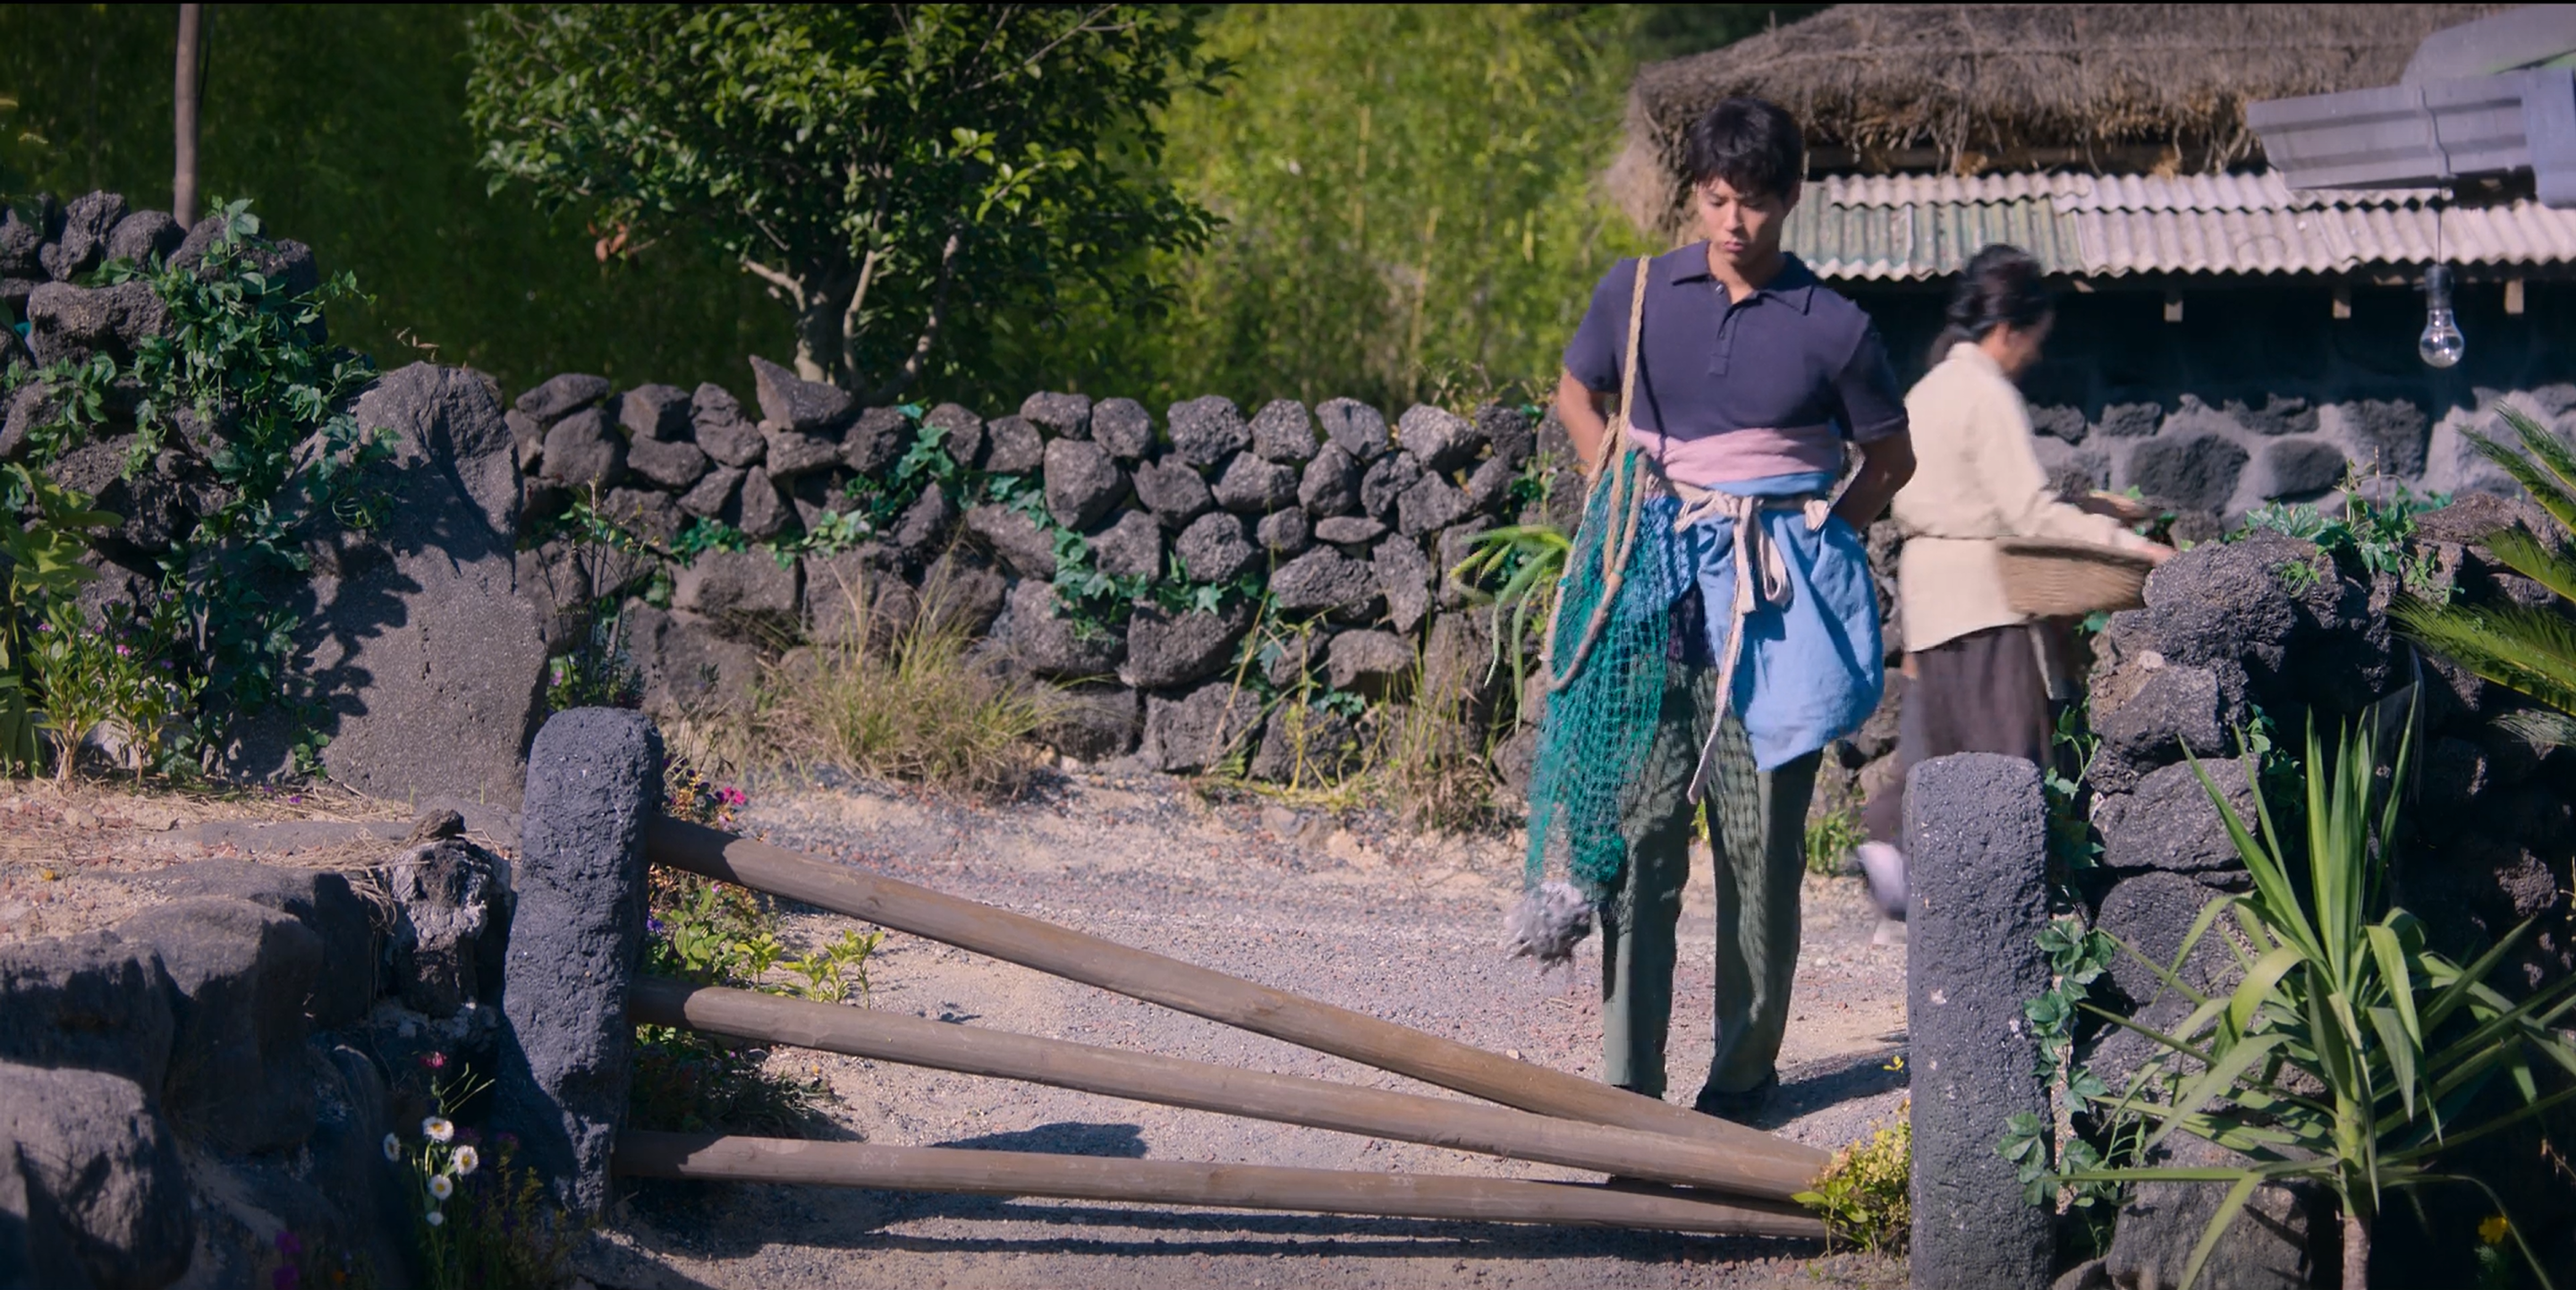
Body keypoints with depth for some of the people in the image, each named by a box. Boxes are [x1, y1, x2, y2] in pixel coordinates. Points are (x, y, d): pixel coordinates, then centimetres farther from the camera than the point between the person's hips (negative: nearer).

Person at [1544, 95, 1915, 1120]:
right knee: (1640, 819, -5)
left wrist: (1817, 533, 7)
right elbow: (1578, 396, 21)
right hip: (1656, 582, 1)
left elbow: (1890, 458, 14)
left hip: (1775, 596, -1)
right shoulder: (1636, 294, 3)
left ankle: (1746, 1069, 13)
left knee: (1762, 835, 2)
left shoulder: (1832, 329, -1)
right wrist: (1622, 500, 10)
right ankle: (1627, 1081, -4)